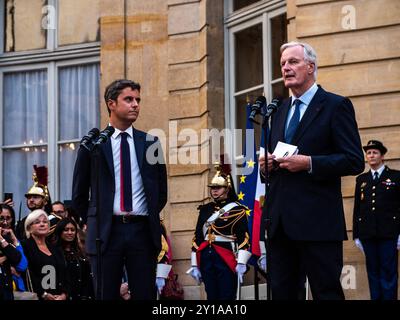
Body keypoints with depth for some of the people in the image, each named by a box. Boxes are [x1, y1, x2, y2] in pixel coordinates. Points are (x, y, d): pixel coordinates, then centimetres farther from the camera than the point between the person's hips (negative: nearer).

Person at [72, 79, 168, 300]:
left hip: (142, 231, 2)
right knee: (106, 295, 1)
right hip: (106, 232, -2)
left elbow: (161, 189, 17)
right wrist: (94, 223, 8)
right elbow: (79, 194, 9)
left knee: (145, 295, 1)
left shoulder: (150, 142, 9)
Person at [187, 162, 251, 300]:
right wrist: (195, 265, 9)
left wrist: (241, 262, -16)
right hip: (206, 259, 5)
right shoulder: (205, 209, 15)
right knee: (211, 297, 7)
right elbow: (197, 237, 14)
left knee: (227, 297, -6)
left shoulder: (237, 209, 0)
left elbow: (244, 236, -7)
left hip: (227, 259, -5)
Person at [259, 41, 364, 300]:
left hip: (318, 222, -7)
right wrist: (267, 163, 4)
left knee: (327, 291, -4)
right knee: (281, 292, 7)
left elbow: (354, 161, -9)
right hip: (280, 220, 7)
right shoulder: (280, 112, 20)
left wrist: (309, 163, -18)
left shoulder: (335, 106, -2)